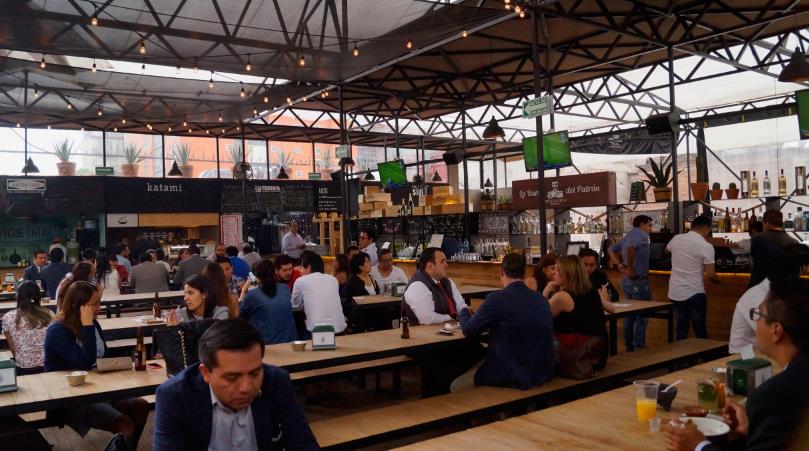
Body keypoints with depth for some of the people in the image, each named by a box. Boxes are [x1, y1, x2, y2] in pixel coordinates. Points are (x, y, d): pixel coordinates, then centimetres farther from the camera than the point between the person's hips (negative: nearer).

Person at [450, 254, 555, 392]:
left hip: (513, 376, -7)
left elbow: (468, 330, -3)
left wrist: (464, 311, 18)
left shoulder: (496, 299, -16)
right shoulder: (542, 299, 2)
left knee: (456, 387, 13)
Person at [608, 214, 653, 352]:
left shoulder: (627, 237, 15)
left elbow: (611, 250, 16)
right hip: (639, 282, -9)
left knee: (629, 316, 16)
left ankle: (629, 347, 23)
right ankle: (640, 349, 3)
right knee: (641, 318, -1)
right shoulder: (642, 235, -14)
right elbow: (630, 248, -32)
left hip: (627, 282, 9)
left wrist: (621, 266, 5)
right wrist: (631, 269, -21)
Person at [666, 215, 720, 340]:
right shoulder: (706, 246, -14)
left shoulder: (676, 239, 2)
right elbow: (710, 275, -14)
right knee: (700, 330, 9)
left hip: (675, 293, 5)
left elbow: (667, 249, 26)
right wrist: (718, 281, 7)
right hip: (694, 293, -5)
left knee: (681, 330, 12)